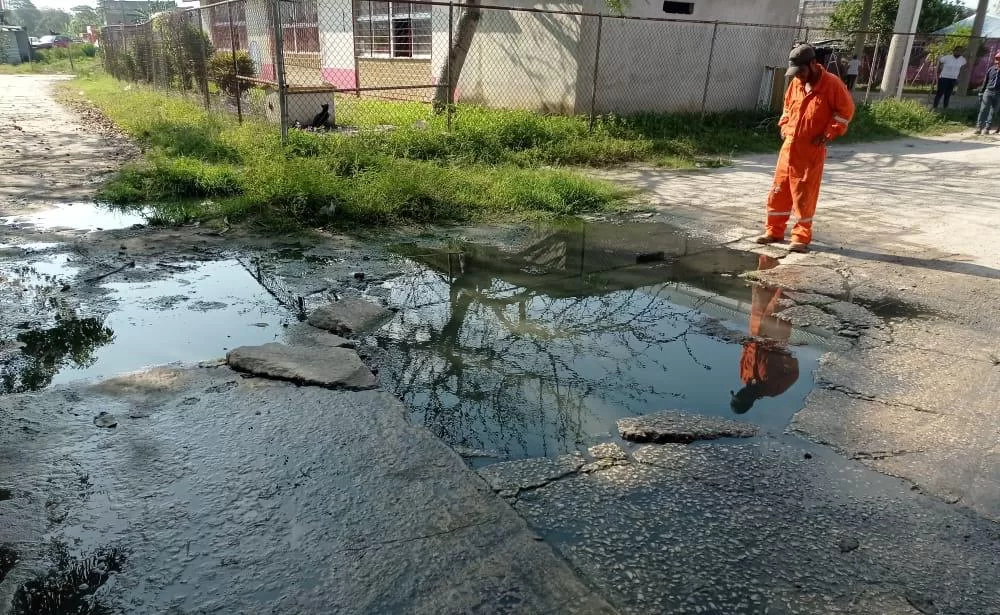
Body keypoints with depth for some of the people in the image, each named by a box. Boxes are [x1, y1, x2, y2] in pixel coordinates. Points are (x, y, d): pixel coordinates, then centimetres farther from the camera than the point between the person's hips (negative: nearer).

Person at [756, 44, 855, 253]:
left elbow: (846, 110, -5)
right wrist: (784, 126, 9)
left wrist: (828, 134, -11)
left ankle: (802, 237, 8)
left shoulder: (832, 84, -10)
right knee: (779, 189, 8)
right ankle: (774, 230, 20)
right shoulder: (796, 83, 6)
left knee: (805, 195, -1)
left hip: (812, 150, -5)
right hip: (789, 146, 5)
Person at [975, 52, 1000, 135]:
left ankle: (987, 128, 6)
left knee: (993, 112, 3)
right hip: (988, 92, 1)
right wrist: (981, 92, 9)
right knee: (983, 110, -6)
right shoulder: (991, 69, 7)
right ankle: (979, 127, -7)